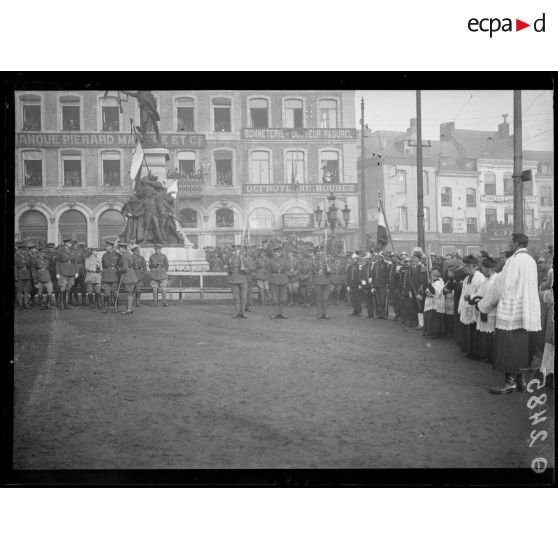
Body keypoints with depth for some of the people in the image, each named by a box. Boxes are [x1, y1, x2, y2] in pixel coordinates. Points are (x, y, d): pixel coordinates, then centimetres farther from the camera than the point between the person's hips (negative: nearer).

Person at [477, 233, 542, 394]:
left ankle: (510, 382, 1)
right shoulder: (531, 261, 10)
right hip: (527, 313, 8)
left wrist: (483, 304, -1)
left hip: (512, 314, -8)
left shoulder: (513, 261, -16)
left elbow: (501, 286, -14)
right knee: (520, 349, 14)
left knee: (508, 349, -2)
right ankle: (520, 379, 18)